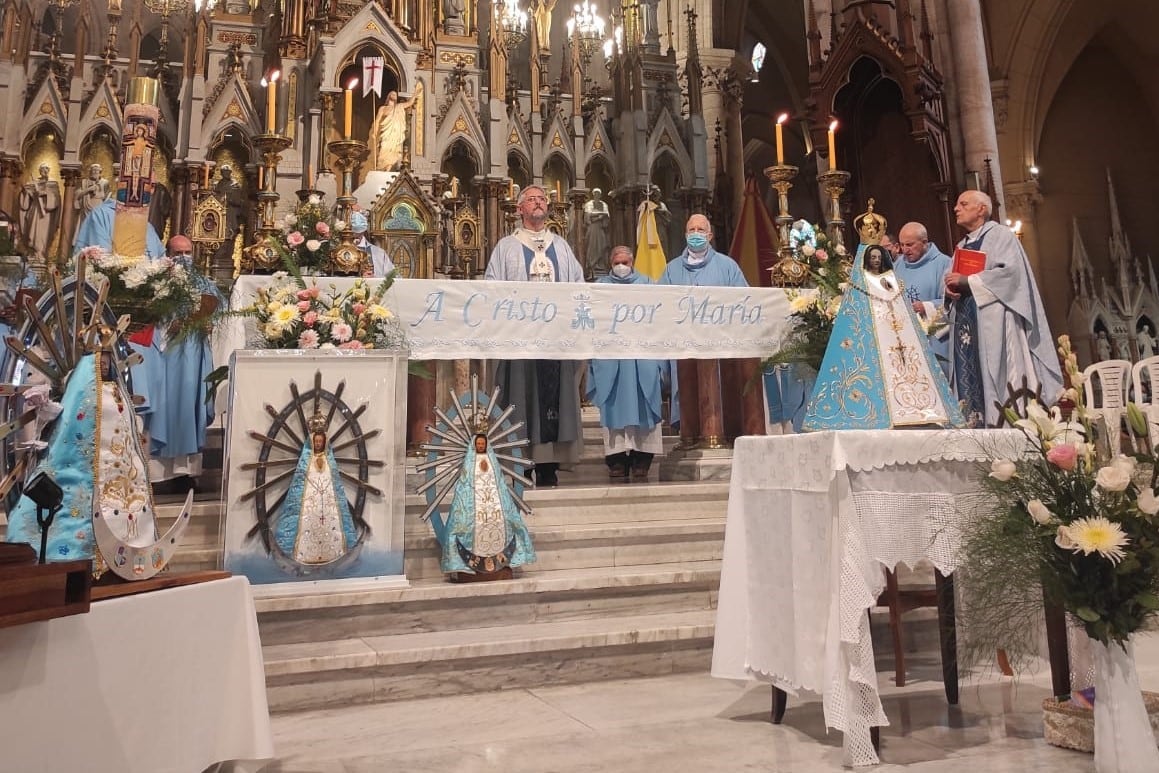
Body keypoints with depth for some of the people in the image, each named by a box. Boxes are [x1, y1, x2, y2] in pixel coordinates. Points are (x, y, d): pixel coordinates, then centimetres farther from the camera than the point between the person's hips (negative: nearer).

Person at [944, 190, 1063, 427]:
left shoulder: (1000, 235, 2)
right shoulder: (962, 246, 23)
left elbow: (1010, 271, -13)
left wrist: (966, 280, -14)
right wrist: (951, 289, -2)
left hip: (993, 321, -6)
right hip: (965, 323, 6)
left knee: (996, 376, -12)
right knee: (968, 378, -1)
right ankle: (972, 423, -1)